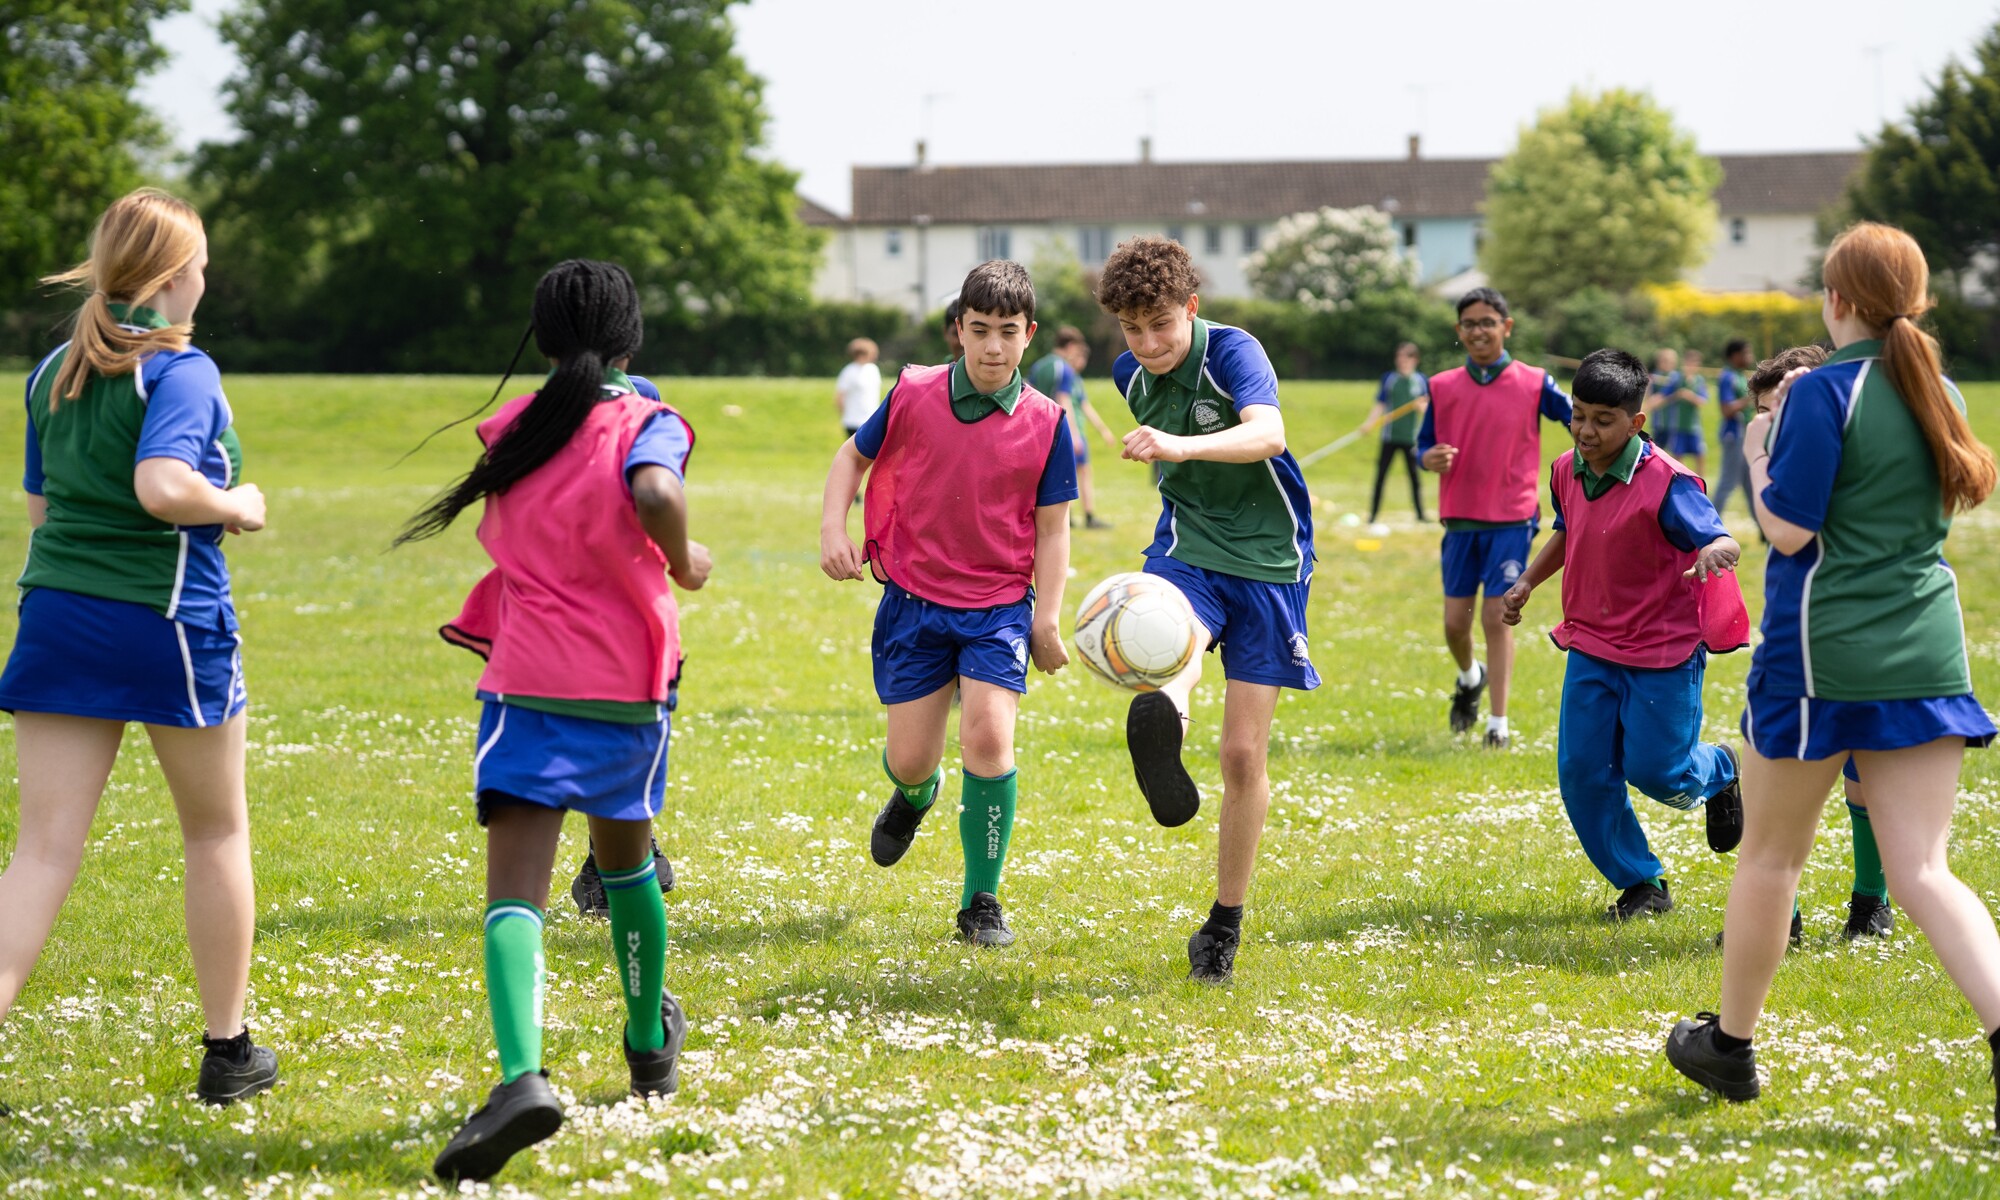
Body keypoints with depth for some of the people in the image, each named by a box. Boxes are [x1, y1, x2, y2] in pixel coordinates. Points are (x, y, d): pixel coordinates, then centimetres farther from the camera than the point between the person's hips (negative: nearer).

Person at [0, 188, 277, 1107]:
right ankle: (226, 1051, 24)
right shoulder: (180, 370, -11)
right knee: (216, 833, 14)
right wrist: (235, 505, -8)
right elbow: (161, 486, -25)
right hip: (166, 618, -5)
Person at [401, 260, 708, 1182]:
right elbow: (653, 492, -24)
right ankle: (651, 1044, 43)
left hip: (528, 682, 0)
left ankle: (521, 1074, -35)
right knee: (625, 859, 25)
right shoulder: (649, 425, -2)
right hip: (631, 685, 0)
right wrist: (683, 561, -7)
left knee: (515, 891, -12)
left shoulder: (512, 426, 8)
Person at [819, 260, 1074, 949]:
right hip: (914, 599, 1)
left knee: (989, 738, -19)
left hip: (1000, 605, -1)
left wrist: (1046, 619, -6)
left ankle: (981, 903, -2)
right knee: (911, 758, 3)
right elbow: (854, 456, 11)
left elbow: (1052, 527, 0)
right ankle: (916, 792, 46)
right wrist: (832, 528, -4)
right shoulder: (913, 396, -6)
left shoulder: (1046, 423, -7)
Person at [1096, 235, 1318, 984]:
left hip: (1267, 559, -3)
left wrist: (1184, 446, -53)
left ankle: (1225, 923, 15)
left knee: (1244, 752, -2)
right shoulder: (1131, 376, 3)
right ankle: (1161, 727, -71)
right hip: (1187, 551, 3)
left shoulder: (1232, 352, -16)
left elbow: (1269, 434, -38)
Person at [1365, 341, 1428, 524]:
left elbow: (1427, 406, 8)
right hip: (1390, 436, 0)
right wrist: (1369, 423, -8)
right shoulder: (1389, 379, 4)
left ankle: (1420, 515, 11)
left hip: (1411, 438, 0)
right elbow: (1380, 406, 6)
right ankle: (1373, 515, 3)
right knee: (1380, 476, -2)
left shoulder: (1421, 380, 4)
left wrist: (1421, 406, -16)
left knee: (1414, 475, 1)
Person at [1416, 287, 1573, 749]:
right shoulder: (1443, 387, 5)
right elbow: (1425, 444, 10)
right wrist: (1429, 458, -13)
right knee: (1455, 621, 5)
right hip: (1460, 520, 3)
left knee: (1497, 618, -6)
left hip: (1512, 520, -3)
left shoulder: (1532, 383, -2)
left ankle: (1498, 723, 2)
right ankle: (1470, 677, 39)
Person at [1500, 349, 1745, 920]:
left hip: (1662, 652, -6)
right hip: (1590, 648, 6)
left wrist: (1715, 553, -46)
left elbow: (1724, 542, -23)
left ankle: (1718, 771, 35)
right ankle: (1641, 884, 17)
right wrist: (1527, 582, 19)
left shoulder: (1666, 484, -20)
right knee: (1581, 773, 1)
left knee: (1653, 770, -3)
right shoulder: (1567, 472, 1)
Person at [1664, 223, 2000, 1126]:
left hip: (1822, 653, -5)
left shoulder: (1822, 393, -12)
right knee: (1922, 872, 2)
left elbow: (1788, 527, -16)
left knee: (1770, 856, 13)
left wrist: (1758, 454, 3)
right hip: (1925, 653, 5)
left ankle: (1729, 1045, 27)